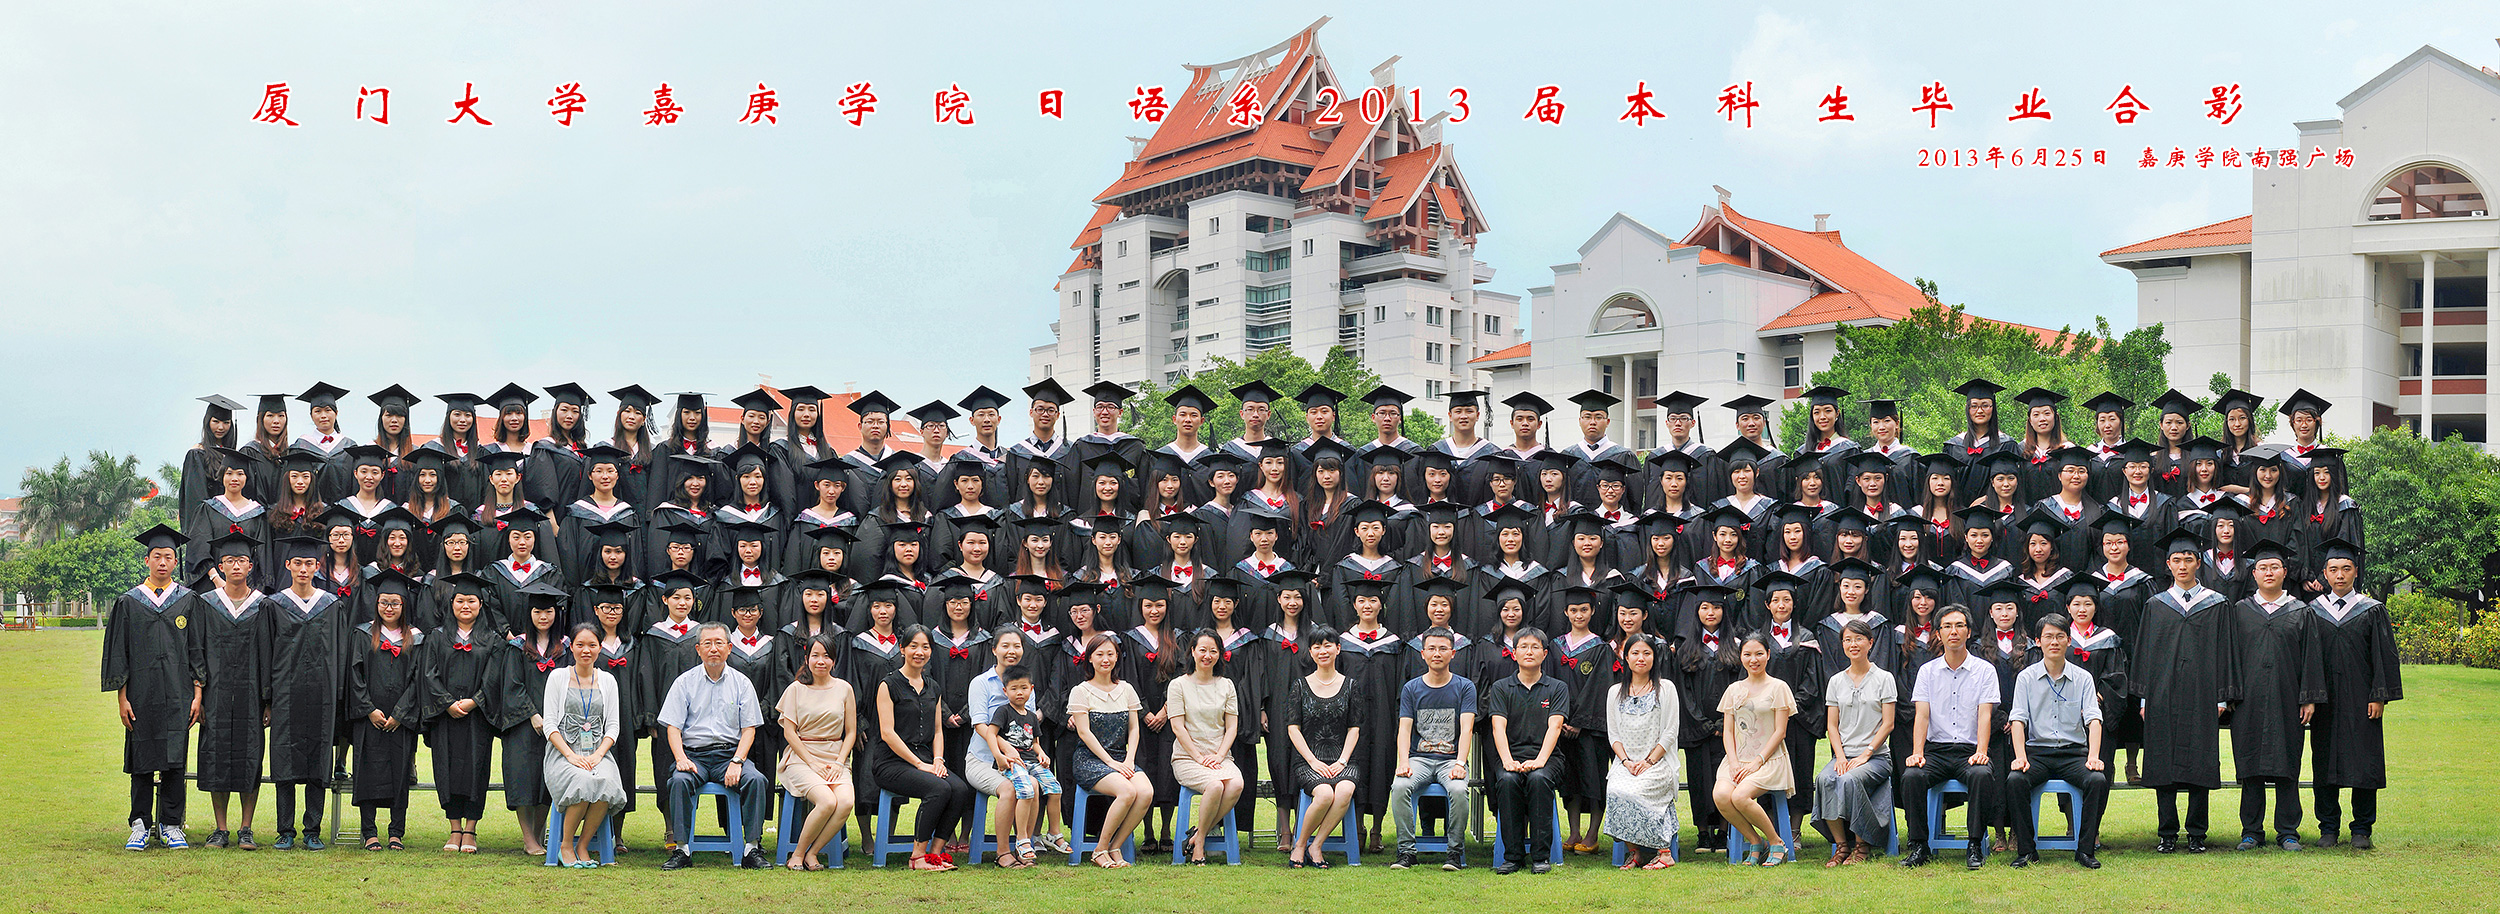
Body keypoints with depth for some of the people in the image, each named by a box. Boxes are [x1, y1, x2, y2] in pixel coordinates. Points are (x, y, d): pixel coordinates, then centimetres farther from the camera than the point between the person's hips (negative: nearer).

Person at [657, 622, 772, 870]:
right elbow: (673, 727, 3)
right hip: (695, 754, -1)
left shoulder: (741, 683, 11)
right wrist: (681, 759, -15)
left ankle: (752, 849, -24)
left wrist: (736, 762, -11)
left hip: (730, 753, 1)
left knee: (755, 779, -29)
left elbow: (749, 729, 6)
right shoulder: (685, 682, 8)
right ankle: (681, 850, -26)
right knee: (680, 780, -33)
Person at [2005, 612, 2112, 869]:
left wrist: (2093, 756, -19)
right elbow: (2018, 719, -2)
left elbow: (2093, 719, -2)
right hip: (2037, 750, 0)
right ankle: (2026, 850, -18)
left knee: (2098, 780, -29)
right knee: (2015, 779, -30)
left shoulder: (2082, 678, 7)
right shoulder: (2027, 678, 6)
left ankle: (2086, 849, -18)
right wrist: (2020, 756, -19)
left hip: (2073, 752, 0)